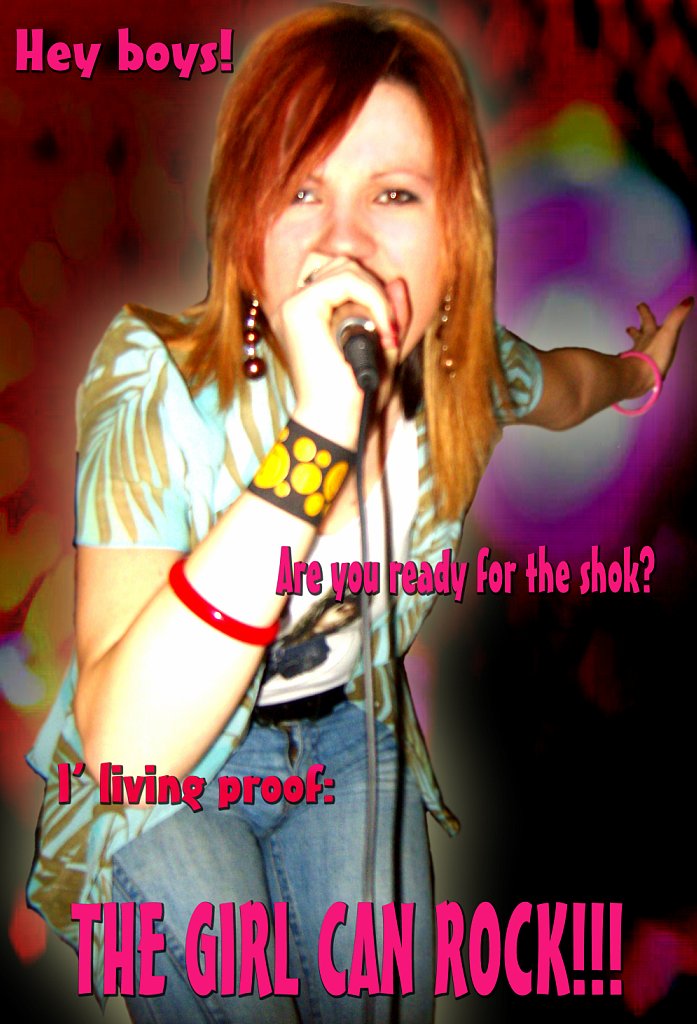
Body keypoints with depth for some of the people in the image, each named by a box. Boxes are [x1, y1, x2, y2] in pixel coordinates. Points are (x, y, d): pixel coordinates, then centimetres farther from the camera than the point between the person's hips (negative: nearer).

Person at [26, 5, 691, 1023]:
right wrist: (314, 440, -51)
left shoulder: (465, 372, -18)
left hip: (346, 733, 4)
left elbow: (565, 383, 10)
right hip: (163, 776, -3)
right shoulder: (162, 394, -32)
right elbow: (125, 746, -44)